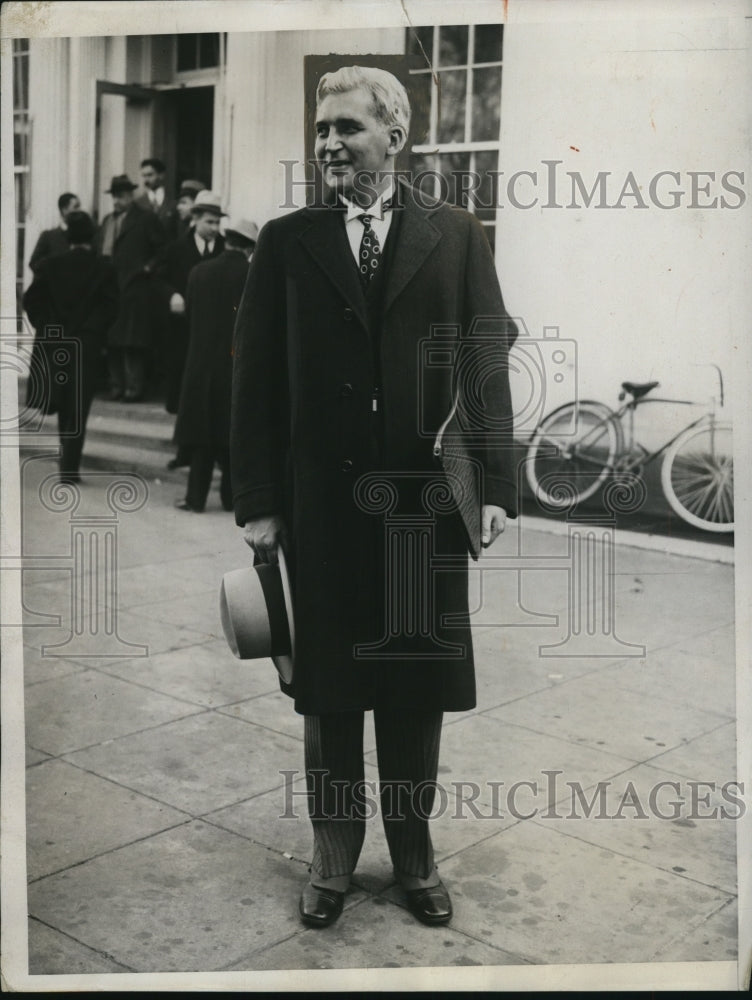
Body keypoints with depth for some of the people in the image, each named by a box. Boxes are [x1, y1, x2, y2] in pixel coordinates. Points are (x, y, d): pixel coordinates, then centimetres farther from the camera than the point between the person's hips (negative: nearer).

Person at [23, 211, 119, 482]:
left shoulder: (50, 265, 0)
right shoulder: (105, 269, -6)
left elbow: (31, 300, -3)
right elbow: (110, 307, -10)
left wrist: (45, 327, 8)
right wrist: (94, 332, 3)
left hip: (53, 344, 2)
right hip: (87, 345, -2)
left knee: (62, 400, 23)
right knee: (78, 409, 0)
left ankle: (66, 448, 31)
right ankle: (69, 468, -3)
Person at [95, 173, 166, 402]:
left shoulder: (146, 218, 0)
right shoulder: (107, 221, 19)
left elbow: (161, 249, -2)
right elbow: (100, 250, 21)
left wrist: (148, 267, -9)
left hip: (134, 288, -6)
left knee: (132, 342, -6)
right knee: (112, 340, 6)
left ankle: (134, 386, -2)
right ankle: (116, 385, 13)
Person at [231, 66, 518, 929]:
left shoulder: (455, 237, 4)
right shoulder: (286, 241, 4)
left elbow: (486, 366, 1)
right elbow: (255, 379, 1)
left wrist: (493, 486, -6)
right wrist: (256, 502, -4)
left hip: (424, 501, 0)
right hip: (320, 504, 0)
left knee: (417, 694, 11)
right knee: (328, 694, 11)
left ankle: (413, 857, 29)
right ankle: (332, 861, 27)